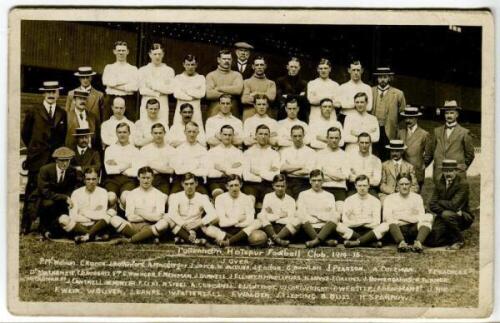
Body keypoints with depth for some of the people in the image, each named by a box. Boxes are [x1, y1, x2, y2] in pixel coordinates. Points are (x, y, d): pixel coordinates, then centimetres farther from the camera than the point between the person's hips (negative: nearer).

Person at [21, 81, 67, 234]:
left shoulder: (62, 114, 10)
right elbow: (25, 134, 9)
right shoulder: (33, 112, 3)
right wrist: (34, 149, 11)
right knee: (33, 192, -2)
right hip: (37, 159, -2)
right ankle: (25, 225, 2)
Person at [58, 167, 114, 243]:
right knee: (63, 219, -28)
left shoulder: (102, 192, 4)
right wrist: (93, 217, -8)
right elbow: (73, 216, -8)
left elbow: (102, 214, -10)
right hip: (80, 226, 0)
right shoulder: (76, 193, 3)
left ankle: (87, 236, -27)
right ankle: (95, 236, -25)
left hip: (97, 226, 0)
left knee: (111, 212, -25)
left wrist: (85, 212, -6)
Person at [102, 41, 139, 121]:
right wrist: (127, 83, -6)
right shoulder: (109, 68, 14)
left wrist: (116, 85, -6)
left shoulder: (133, 69, 10)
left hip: (128, 100, 0)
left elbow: (135, 86, -5)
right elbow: (106, 81, -5)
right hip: (111, 99, 0)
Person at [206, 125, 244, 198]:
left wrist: (223, 169, 1)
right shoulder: (212, 151, 16)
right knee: (218, 193, -35)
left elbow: (239, 172, 2)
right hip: (216, 180, 0)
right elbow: (210, 172, 1)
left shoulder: (238, 152, 17)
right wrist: (231, 170, -1)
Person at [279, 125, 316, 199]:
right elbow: (282, 168, 2)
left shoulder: (310, 152, 9)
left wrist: (289, 170, 1)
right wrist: (300, 166, -2)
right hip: (288, 181, 2)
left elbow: (308, 171, -4)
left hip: (303, 182, -1)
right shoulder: (285, 151, 17)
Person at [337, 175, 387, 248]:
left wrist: (355, 222, -5)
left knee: (385, 226, -28)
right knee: (339, 226, -31)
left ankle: (356, 242, -34)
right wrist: (365, 221, -7)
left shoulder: (375, 201, 9)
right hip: (352, 231, -1)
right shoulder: (349, 200, 8)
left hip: (369, 231, 1)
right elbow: (345, 222, -5)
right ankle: (373, 242, -31)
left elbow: (376, 223, -2)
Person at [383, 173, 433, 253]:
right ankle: (401, 243, -51)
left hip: (414, 230, 1)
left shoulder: (417, 197, 21)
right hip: (397, 229, -1)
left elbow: (422, 217, 6)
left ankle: (418, 242, -44)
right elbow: (386, 217, -1)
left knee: (428, 216, -23)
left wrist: (402, 217, -3)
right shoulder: (390, 198, 16)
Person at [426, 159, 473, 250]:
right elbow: (432, 205, -4)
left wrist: (440, 202, -9)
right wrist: (442, 211, -21)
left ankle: (459, 240, -13)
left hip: (463, 217, -5)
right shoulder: (440, 184, 4)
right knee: (430, 241, -15)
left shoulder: (463, 184, -15)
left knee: (447, 215, -37)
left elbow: (453, 205, -25)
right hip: (443, 218, 5)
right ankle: (452, 237, 15)